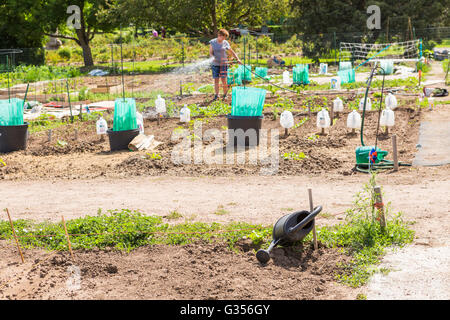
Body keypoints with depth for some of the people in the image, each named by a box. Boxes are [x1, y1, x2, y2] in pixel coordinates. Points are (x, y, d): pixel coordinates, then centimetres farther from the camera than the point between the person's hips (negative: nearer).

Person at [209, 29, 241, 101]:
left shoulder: (225, 43, 1)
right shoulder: (212, 42, -1)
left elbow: (232, 52, 10)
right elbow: (211, 53, -3)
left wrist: (238, 59, 2)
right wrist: (213, 58, -25)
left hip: (223, 63, 0)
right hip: (215, 64, 0)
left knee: (224, 79, -5)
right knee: (216, 80, 0)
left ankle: (225, 95, 6)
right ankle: (216, 95, 4)